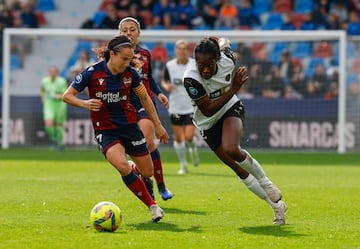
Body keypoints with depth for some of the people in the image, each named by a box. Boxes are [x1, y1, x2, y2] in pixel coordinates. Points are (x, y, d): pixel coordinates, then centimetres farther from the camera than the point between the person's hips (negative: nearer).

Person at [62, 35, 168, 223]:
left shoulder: (130, 74, -6)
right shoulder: (92, 73, -16)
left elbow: (144, 98, 10)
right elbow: (67, 96, -10)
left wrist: (157, 125, 11)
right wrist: (85, 104, -29)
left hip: (129, 126, 4)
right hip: (105, 130, -4)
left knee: (148, 172, 5)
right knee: (123, 166, -28)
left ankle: (132, 171, 44)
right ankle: (152, 205, -13)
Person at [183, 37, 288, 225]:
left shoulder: (226, 59, -22)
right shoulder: (191, 79, -31)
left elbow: (223, 41, 2)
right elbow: (208, 111, -28)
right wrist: (233, 89, -32)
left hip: (231, 109, 0)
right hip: (208, 123, 0)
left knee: (231, 149, -31)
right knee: (239, 170, 1)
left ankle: (266, 183, -7)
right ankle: (277, 205, 15)